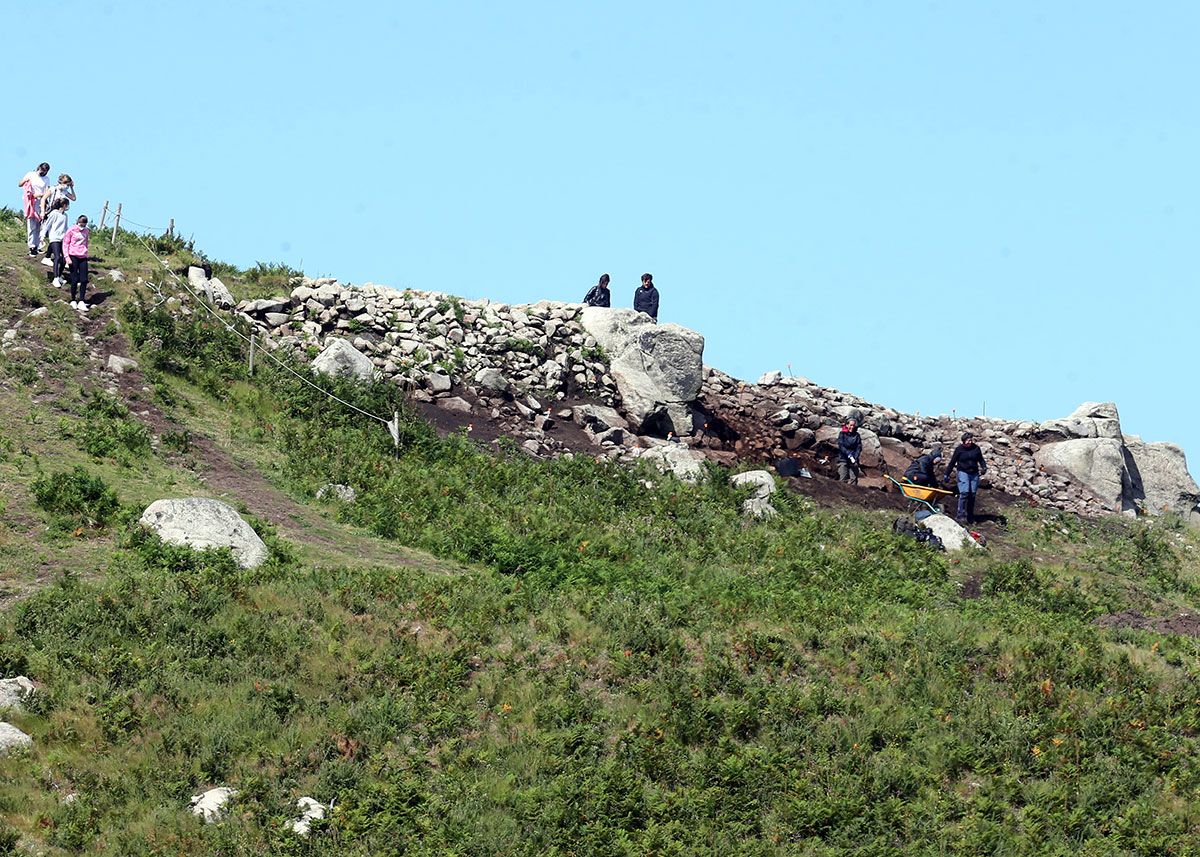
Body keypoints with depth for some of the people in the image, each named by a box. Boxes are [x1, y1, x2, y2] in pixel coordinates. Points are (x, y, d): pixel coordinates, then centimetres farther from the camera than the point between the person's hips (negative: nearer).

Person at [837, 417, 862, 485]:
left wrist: (855, 458, -11)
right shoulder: (842, 434, 3)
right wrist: (849, 456, -17)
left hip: (854, 460, 2)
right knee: (843, 478, -9)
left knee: (853, 478, -5)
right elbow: (841, 446, -7)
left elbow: (859, 447, 5)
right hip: (843, 459, -2)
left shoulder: (856, 435, 10)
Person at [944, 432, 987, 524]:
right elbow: (952, 462, 3)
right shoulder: (959, 449, -3)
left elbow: (981, 460, 17)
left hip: (974, 474, 4)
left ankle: (970, 517, 15)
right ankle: (961, 516, -15)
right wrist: (947, 475, 3)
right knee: (964, 493, -18)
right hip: (963, 472, -4)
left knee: (972, 495, 5)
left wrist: (984, 467, -3)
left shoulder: (976, 449, 6)